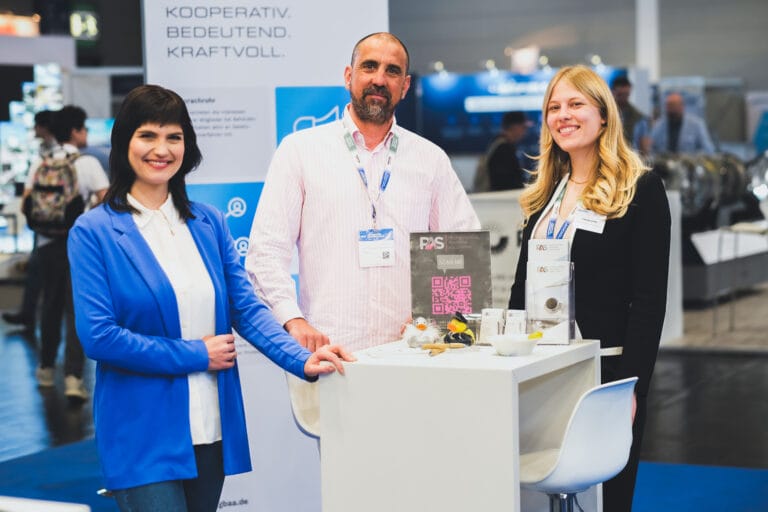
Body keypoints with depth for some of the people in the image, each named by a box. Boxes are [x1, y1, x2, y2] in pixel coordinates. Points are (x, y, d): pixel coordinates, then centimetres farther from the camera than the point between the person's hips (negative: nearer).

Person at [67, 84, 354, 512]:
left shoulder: (209, 224, 9)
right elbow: (98, 336, -12)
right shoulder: (94, 232, -5)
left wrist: (303, 361, -11)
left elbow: (247, 308, 4)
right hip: (144, 436, -4)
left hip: (212, 429, 5)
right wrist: (196, 354, -11)